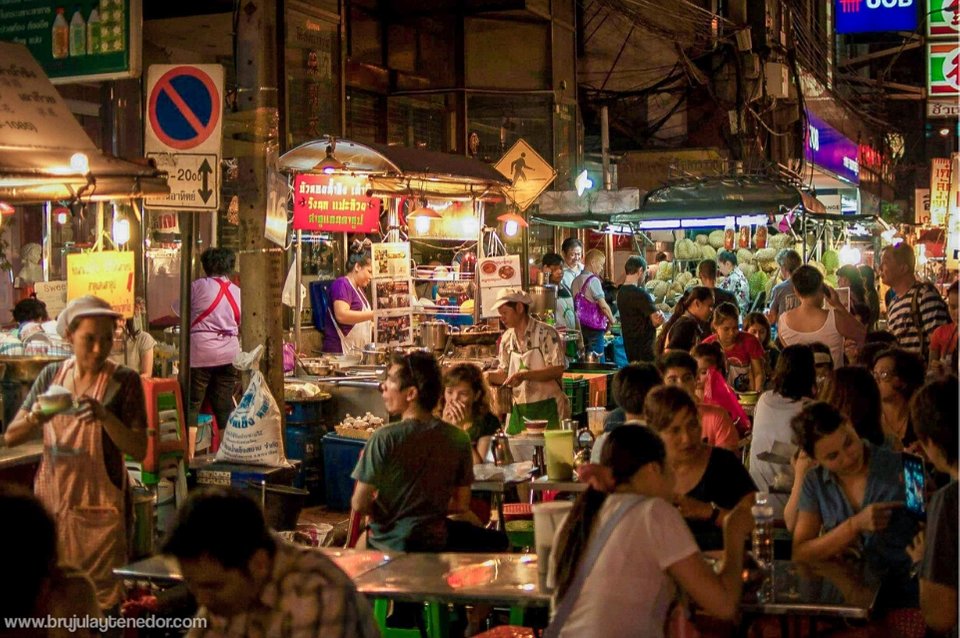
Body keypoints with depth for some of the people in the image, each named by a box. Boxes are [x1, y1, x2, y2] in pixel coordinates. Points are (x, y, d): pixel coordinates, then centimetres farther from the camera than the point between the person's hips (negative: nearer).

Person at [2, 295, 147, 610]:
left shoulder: (124, 381, -5)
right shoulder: (51, 375, 5)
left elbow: (139, 450, -8)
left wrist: (105, 416, -24)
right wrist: (35, 418, -18)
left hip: (97, 506, -3)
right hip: (50, 499, 3)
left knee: (100, 601, 1)